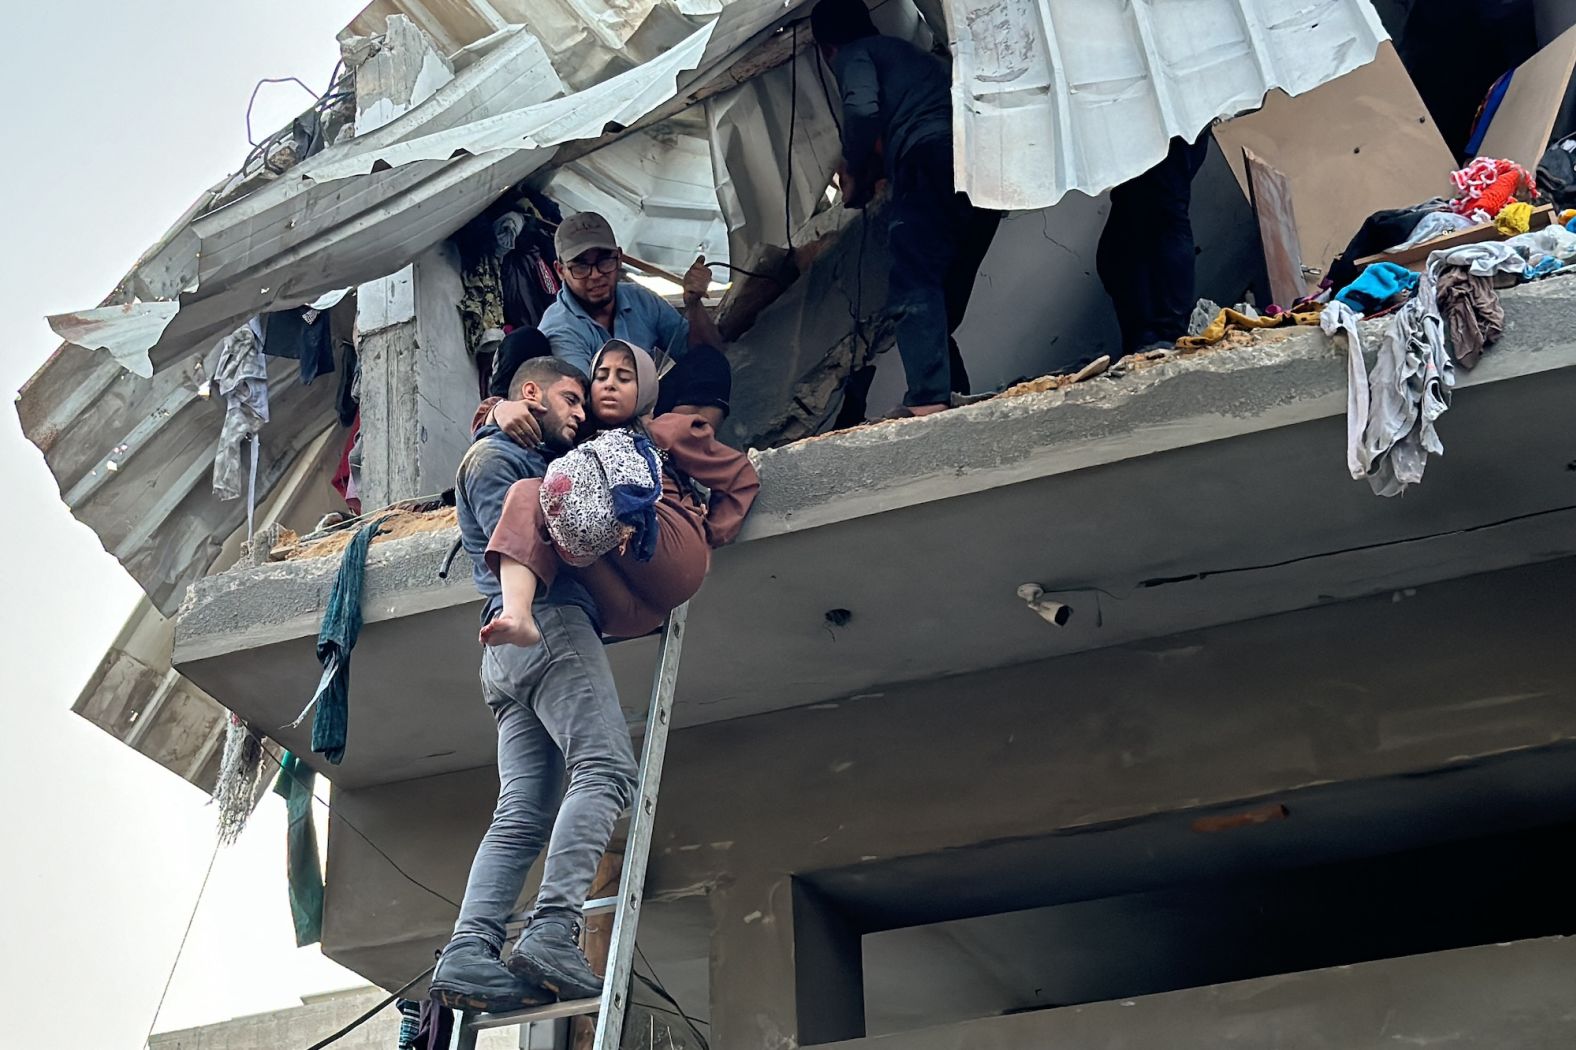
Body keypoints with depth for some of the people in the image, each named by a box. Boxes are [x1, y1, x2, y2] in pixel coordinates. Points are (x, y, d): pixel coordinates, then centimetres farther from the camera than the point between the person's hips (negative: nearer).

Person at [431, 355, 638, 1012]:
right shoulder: (493, 456, 6)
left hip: (505, 658, 9)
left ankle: (468, 953, -15)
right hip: (548, 620, -9)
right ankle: (552, 933, -34)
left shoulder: (537, 463, 36)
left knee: (521, 816, -3)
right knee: (605, 769, -22)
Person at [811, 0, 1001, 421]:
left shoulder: (853, 55, 12)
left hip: (934, 158, -8)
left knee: (913, 288, -15)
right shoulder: (907, 52, 37)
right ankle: (956, 399, 5)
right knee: (943, 299, 12)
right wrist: (872, 171, 39)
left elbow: (862, 109, -8)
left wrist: (853, 172, 6)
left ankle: (928, 398, -29)